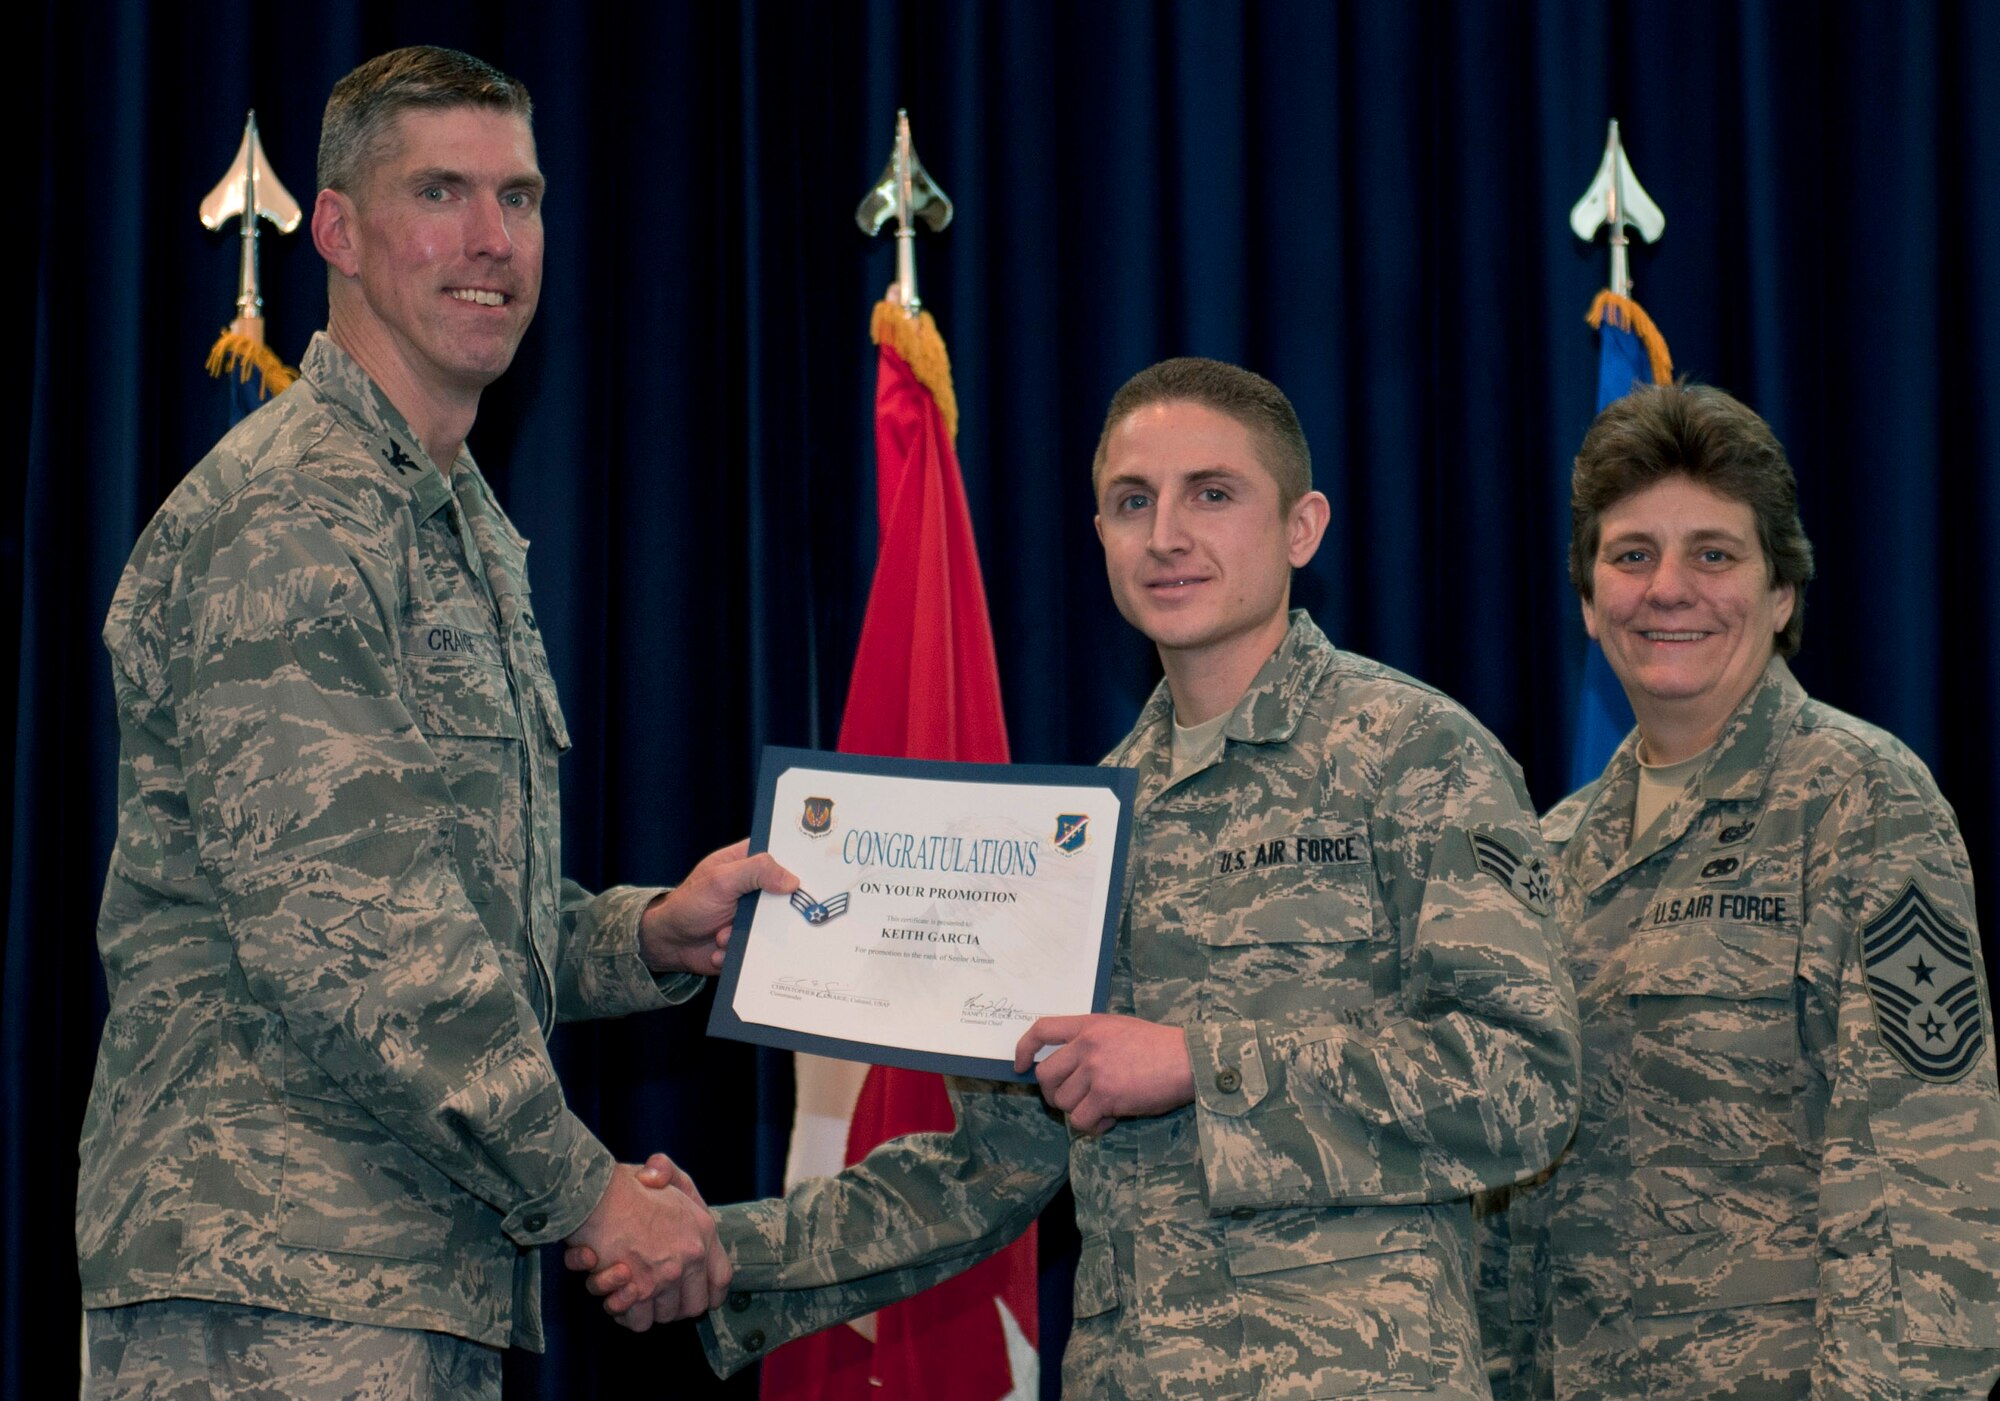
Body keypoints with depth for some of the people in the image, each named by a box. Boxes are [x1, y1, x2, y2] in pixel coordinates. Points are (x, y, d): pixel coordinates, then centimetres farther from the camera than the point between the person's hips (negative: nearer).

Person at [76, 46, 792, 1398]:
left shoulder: (469, 531, 21)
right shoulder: (285, 514, -11)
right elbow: (324, 929, -20)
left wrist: (649, 937, 6)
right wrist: (589, 1189, -16)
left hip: (423, 1284, 9)